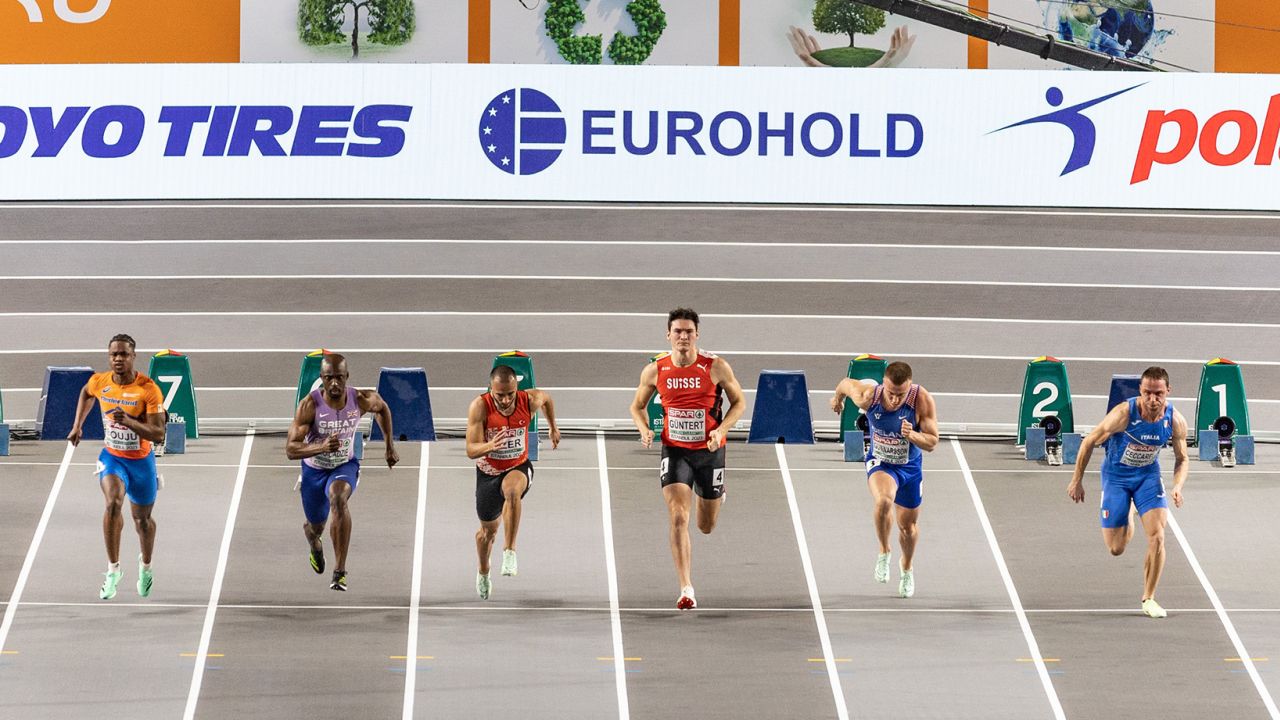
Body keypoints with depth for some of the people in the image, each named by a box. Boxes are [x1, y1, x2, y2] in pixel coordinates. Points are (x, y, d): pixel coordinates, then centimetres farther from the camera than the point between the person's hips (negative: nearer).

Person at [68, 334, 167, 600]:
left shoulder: (149, 389, -22)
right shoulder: (99, 382, -10)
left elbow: (158, 435, -25)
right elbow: (86, 393, 17)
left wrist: (129, 422, -39)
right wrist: (77, 425, 14)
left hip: (141, 460, -1)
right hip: (112, 457, 1)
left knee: (142, 518, 16)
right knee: (114, 503, -27)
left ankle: (146, 566, 46)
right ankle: (113, 568, -18)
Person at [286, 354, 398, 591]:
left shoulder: (361, 400, -19)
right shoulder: (310, 405, -27)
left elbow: (382, 408, 7)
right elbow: (290, 449, -29)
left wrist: (390, 446, 9)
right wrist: (321, 448, -47)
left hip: (345, 465, -1)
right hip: (314, 469, 1)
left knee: (339, 498, -35)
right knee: (316, 526, 17)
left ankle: (340, 572, -32)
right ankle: (314, 544, 61)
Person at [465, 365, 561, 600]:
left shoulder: (529, 401, -21)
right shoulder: (480, 407, -26)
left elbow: (546, 397, 7)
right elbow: (471, 450, -30)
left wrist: (553, 427, 19)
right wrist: (490, 446, -51)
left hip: (518, 468, -1)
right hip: (488, 472, 1)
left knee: (512, 491, -39)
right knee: (488, 530, 18)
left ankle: (509, 552, -33)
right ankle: (483, 572, 48)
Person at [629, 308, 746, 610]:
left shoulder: (716, 367, -10)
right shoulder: (655, 371, -5)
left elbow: (738, 402, 2)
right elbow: (638, 406, 10)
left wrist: (721, 429, -15)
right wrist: (645, 429, -10)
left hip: (709, 451, 0)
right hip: (674, 451, 0)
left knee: (706, 526, 14)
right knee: (678, 518, -18)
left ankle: (717, 496, 53)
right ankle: (686, 589, -17)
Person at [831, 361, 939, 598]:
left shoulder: (922, 400, -26)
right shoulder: (868, 396, -26)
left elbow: (932, 443, -19)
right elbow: (846, 383, -3)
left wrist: (912, 436, -41)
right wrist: (837, 398, 20)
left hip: (910, 467, 1)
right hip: (880, 463, -1)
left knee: (908, 525, 16)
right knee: (883, 500, -34)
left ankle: (907, 567, 49)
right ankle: (884, 552, -7)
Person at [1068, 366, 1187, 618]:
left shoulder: (1176, 421, -19)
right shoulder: (1124, 414, -29)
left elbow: (1181, 459, -1)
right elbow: (1089, 442, -15)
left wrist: (1178, 486, -21)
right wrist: (1077, 481, -8)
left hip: (1148, 476, 2)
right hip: (1116, 476, -2)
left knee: (1157, 537, -16)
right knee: (1116, 549, 3)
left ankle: (1148, 598, 2)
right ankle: (1127, 519, 41)